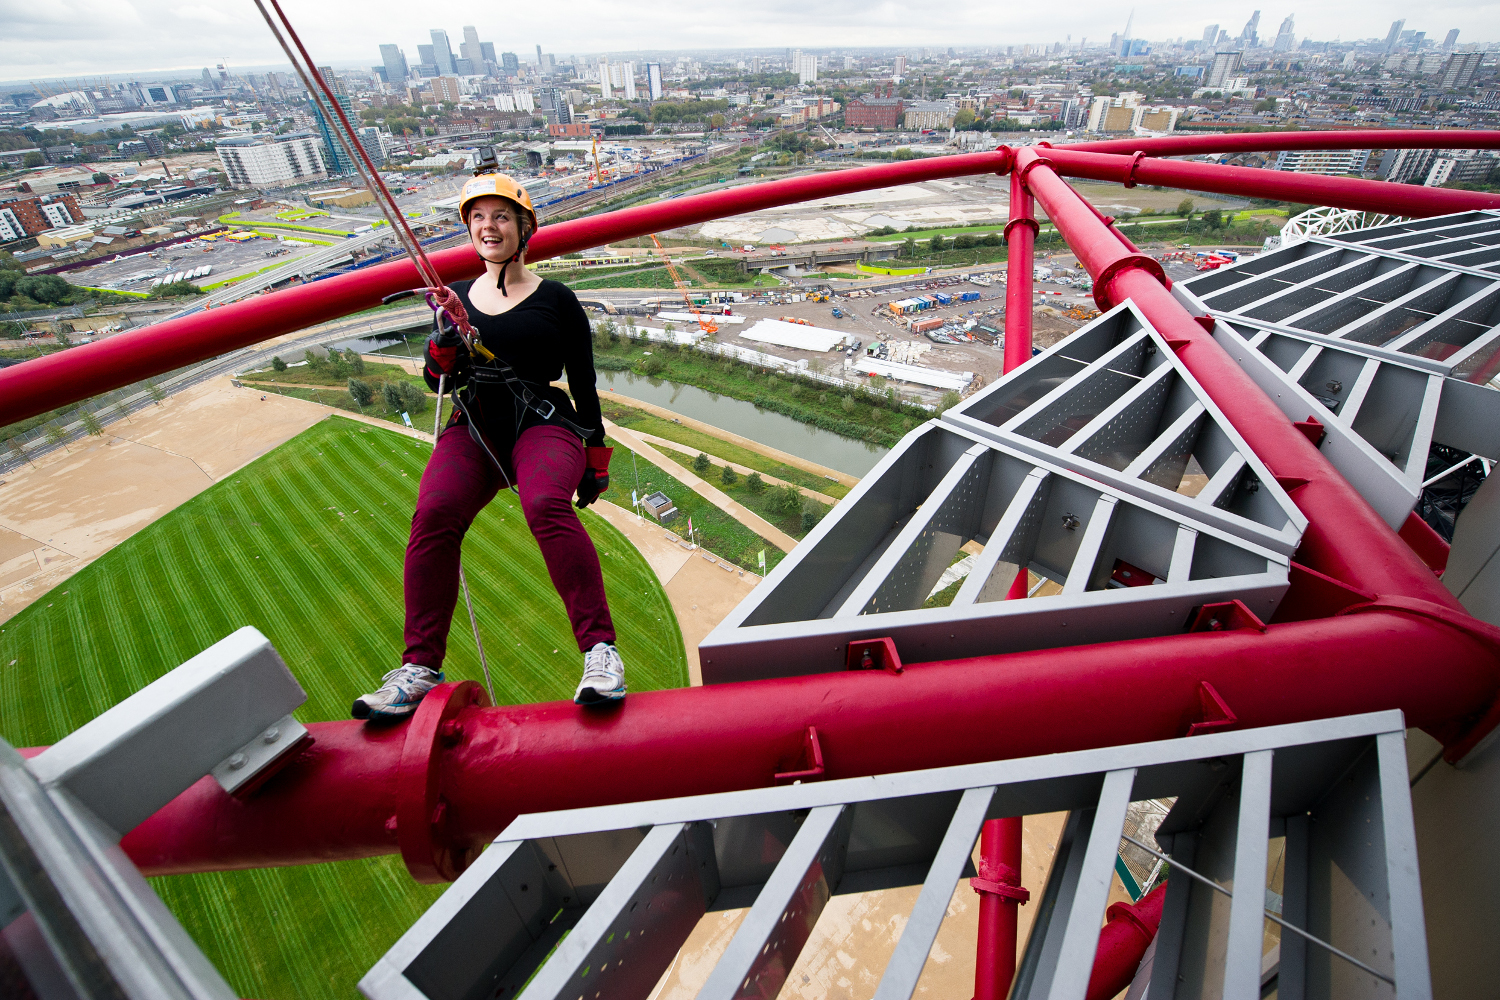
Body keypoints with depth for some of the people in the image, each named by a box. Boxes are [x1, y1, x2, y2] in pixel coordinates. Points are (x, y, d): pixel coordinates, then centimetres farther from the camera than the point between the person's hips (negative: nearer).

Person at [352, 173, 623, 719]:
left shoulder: (557, 299, 9)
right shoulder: (455, 299, 19)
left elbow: (584, 383, 10)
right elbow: (437, 381, 19)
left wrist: (597, 458, 8)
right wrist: (441, 352, -4)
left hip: (543, 423, -3)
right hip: (473, 427, 3)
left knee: (547, 505, -35)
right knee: (434, 512, -26)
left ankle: (601, 652, -32)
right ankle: (421, 667, -18)